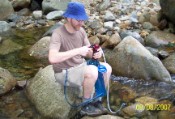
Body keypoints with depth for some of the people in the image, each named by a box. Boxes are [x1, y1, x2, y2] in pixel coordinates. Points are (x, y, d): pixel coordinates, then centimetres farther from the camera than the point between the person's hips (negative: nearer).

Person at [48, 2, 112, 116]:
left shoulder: (81, 31, -3)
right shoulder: (58, 34, -25)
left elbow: (89, 53, 3)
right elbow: (52, 58, -40)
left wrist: (97, 52, -22)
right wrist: (78, 51, -38)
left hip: (80, 66, 8)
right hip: (65, 73, -8)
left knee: (107, 68, -3)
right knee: (92, 71, -31)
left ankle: (97, 101, 9)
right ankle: (86, 105, -9)